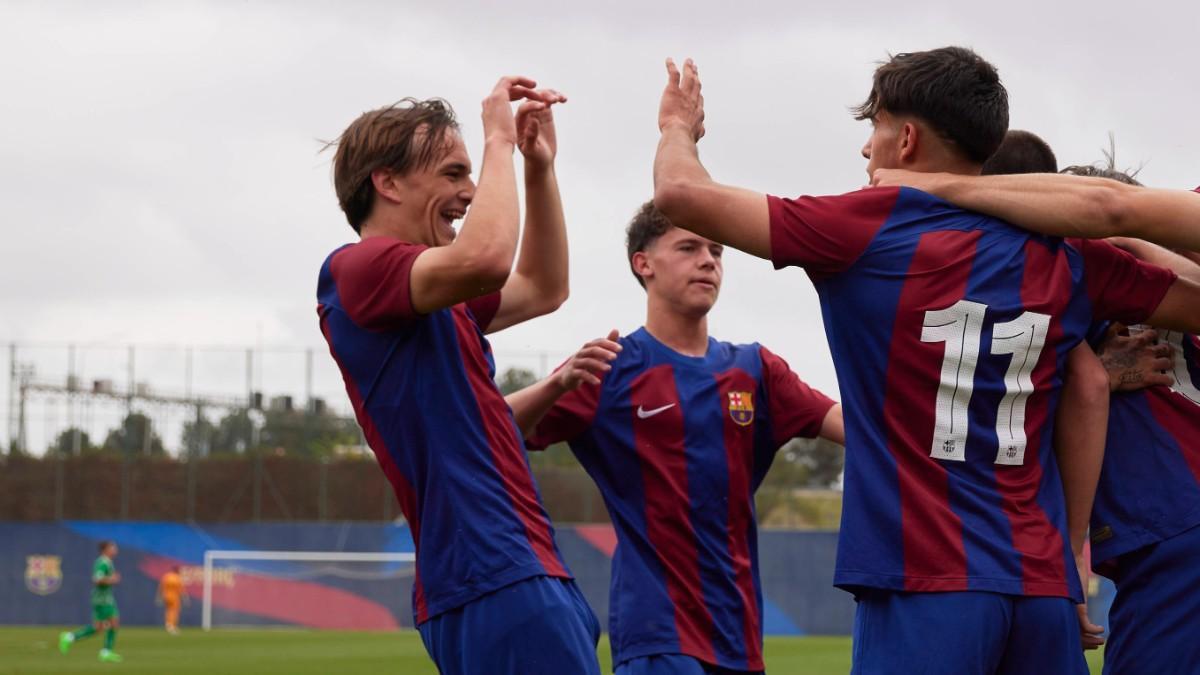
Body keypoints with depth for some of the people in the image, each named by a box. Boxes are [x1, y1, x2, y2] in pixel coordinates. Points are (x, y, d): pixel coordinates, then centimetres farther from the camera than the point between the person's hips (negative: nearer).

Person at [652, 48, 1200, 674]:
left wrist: (678, 128, 22)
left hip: (926, 583, -4)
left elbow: (681, 194, 2)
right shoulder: (1065, 256, 9)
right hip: (1044, 586, 4)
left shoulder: (870, 229, -3)